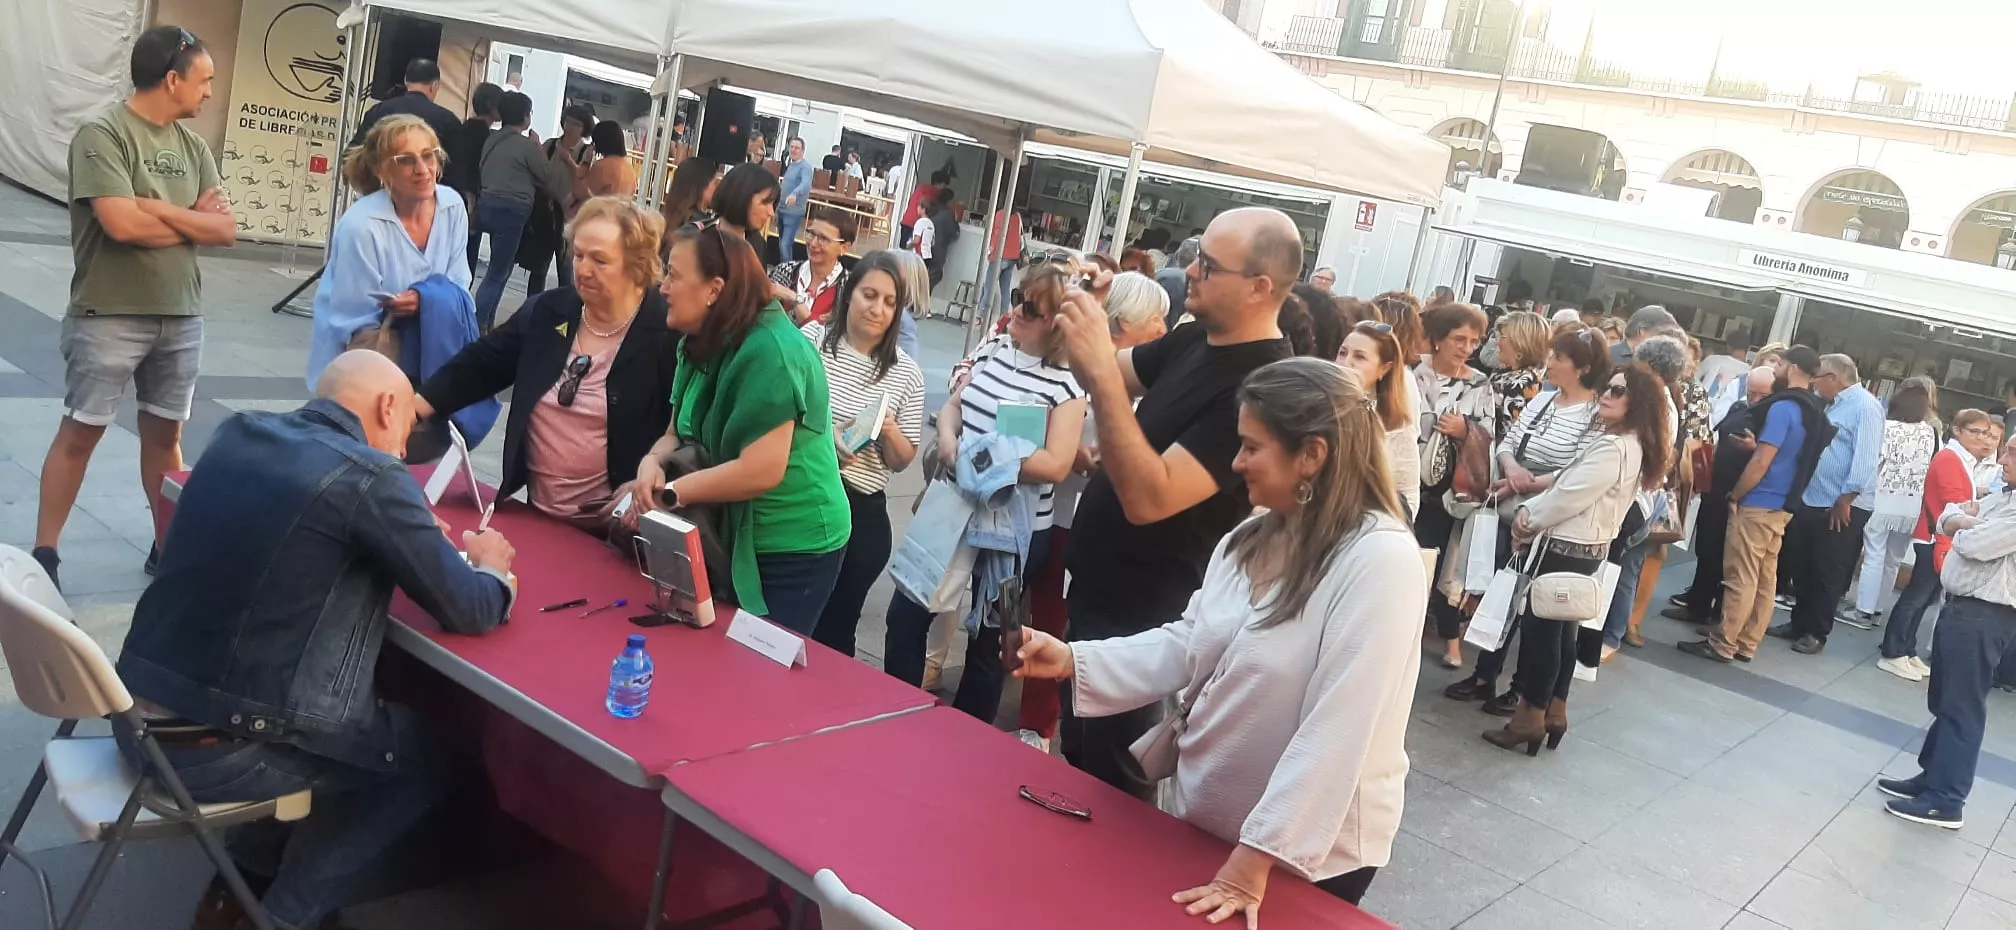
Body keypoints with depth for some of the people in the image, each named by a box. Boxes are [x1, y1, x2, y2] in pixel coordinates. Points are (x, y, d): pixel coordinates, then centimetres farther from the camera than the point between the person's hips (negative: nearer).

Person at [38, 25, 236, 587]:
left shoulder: (192, 146, 8)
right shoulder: (103, 133, -11)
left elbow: (226, 229, 1)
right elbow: (121, 224, -21)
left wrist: (158, 209, -13)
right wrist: (192, 219, -7)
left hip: (181, 315, 6)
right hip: (110, 314, -5)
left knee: (165, 434, 13)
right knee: (80, 432, 3)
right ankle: (44, 554, 13)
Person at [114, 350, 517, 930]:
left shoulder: (239, 433, 6)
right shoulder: (370, 476, -15)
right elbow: (470, 613, -7)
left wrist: (411, 536, 22)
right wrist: (491, 567, 14)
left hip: (137, 713, 8)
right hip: (212, 748, -8)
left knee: (382, 716, 27)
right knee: (428, 759, 13)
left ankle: (245, 881, 31)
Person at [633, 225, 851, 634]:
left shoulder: (771, 352, -25)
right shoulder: (702, 344, 5)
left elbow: (762, 470, -29)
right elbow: (678, 433, 8)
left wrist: (669, 492, -20)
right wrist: (653, 461, -15)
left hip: (792, 548, -9)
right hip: (735, 535, 9)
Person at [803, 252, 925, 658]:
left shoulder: (906, 373, 0)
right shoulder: (812, 338, -2)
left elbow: (902, 460, 4)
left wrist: (889, 433, -17)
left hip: (860, 514, 1)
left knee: (834, 628, 12)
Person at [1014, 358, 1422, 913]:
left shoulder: (1380, 561, -24)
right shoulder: (1251, 540, 3)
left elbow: (1337, 730, -27)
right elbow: (1187, 645, 4)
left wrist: (1256, 858, -27)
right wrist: (1073, 662, -8)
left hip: (1308, 853, -7)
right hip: (1204, 817, 7)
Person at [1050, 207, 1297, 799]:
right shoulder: (1193, 341, 2)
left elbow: (1148, 499, -32)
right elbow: (1117, 380, 16)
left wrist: (1101, 372, -35)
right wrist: (1086, 327, -5)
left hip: (1144, 624, -9)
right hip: (1096, 595, 9)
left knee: (1113, 794, 7)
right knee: (1076, 766, 24)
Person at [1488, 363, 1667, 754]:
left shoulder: (1615, 448, -22)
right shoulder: (1621, 441, 13)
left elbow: (1569, 498, -21)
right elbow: (1566, 482, 11)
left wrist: (1529, 519, -5)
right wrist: (1530, 509, -3)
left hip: (1568, 547, -11)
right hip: (1582, 546, 11)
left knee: (1539, 627, -3)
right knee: (1561, 629, 15)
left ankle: (1529, 718, 4)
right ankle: (1554, 713, 24)